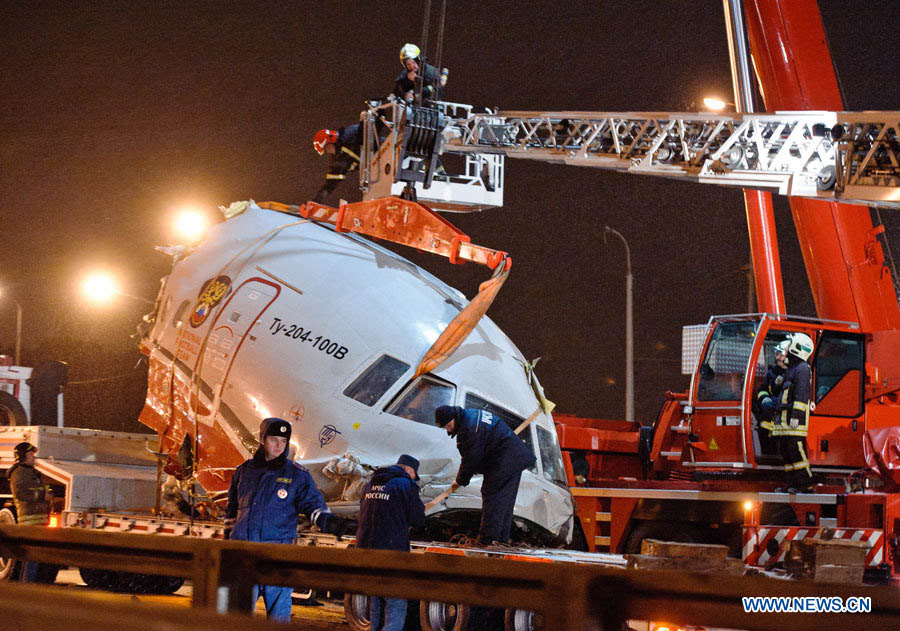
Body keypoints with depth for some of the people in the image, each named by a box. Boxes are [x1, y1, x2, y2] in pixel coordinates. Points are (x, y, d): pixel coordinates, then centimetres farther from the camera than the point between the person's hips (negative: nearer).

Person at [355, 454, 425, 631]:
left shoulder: (371, 484, 17)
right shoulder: (406, 485, -6)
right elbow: (418, 520, -4)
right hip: (390, 551, -7)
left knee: (375, 605, 17)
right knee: (396, 605, -4)